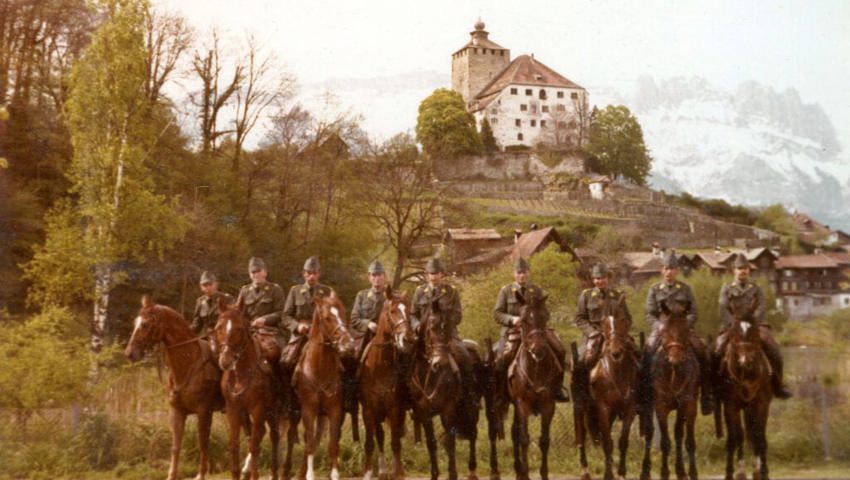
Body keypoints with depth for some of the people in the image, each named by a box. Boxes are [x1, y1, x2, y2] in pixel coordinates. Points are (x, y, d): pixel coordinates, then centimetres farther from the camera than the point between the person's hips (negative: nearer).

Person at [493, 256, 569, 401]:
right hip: (512, 330, -2)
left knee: (559, 351, -12)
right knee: (503, 356, -27)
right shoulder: (506, 291, 5)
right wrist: (511, 319, -18)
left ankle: (557, 387, 3)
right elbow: (497, 313, 0)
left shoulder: (537, 290, 12)